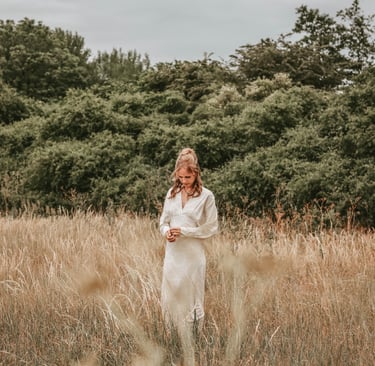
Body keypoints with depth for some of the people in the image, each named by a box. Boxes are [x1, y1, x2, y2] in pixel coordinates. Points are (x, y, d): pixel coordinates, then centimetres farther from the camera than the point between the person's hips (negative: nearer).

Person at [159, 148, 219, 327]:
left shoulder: (206, 196, -6)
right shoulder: (172, 193, 8)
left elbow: (211, 228, -6)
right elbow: (163, 221, 14)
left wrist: (184, 231, -13)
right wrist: (166, 231, -9)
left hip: (192, 254, -4)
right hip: (172, 253, 4)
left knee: (191, 297, 3)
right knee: (170, 297, 7)